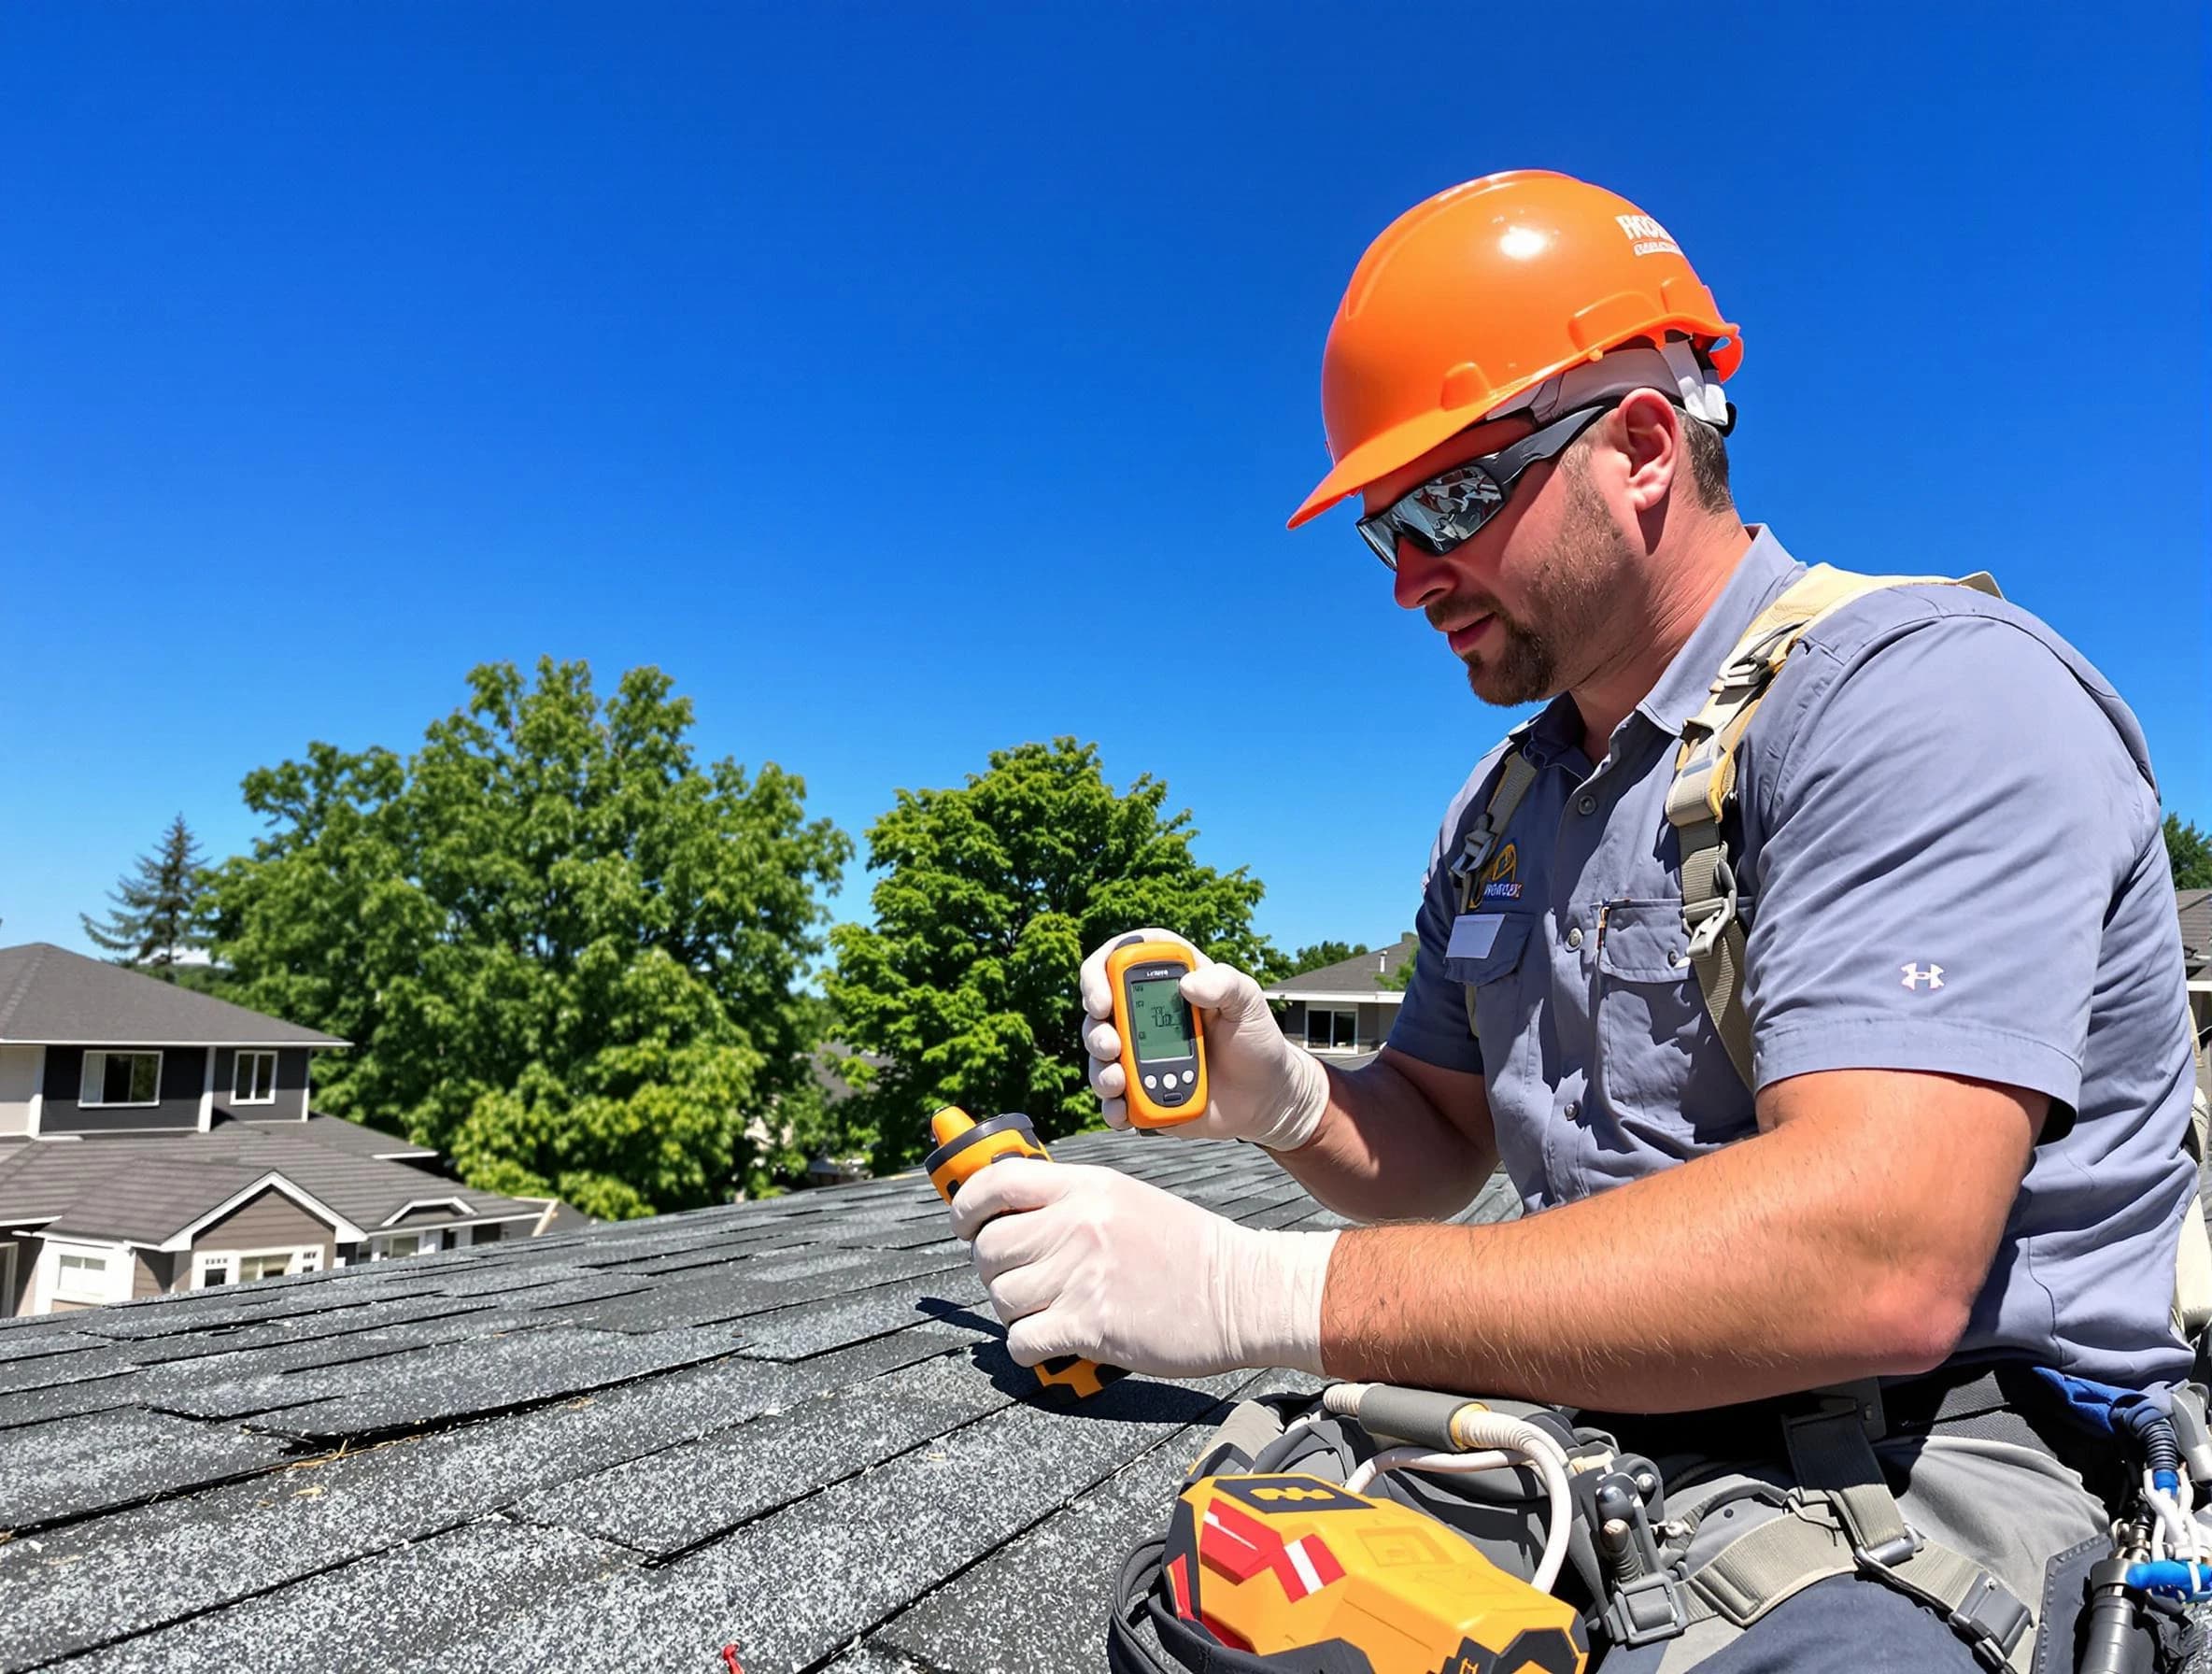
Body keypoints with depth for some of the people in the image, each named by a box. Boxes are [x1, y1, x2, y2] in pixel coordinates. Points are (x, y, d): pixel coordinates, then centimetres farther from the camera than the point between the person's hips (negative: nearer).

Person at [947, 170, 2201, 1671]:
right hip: (1593, 1422, 7)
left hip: (1924, 1464, -6)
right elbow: (1434, 1147, 15)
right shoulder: (1507, 805, 10)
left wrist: (1262, 1293, -29)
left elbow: (1874, 1262, -28)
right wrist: (1286, 1102, -9)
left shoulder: (1931, 694, -15)